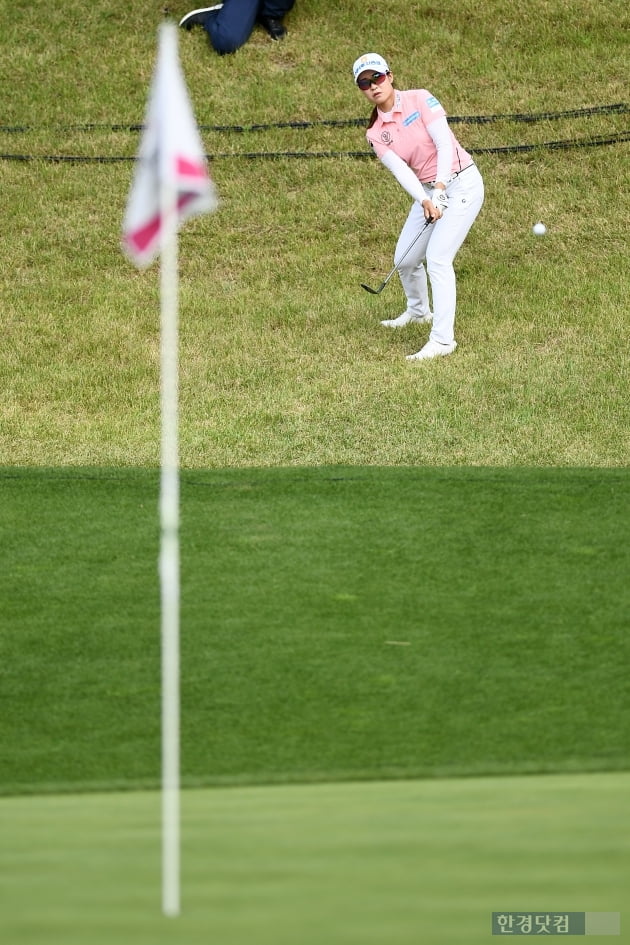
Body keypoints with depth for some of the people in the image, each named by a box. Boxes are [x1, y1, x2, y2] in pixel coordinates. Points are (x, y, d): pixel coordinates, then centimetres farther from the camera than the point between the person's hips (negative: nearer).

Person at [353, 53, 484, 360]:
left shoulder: (419, 99, -11)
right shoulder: (375, 133, 1)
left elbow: (445, 143, -19)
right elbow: (400, 170, -13)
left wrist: (440, 189, -30)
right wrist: (425, 201, -30)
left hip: (461, 183, -7)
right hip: (427, 192, 7)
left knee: (437, 259, -18)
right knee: (405, 259, 13)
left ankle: (442, 339, -19)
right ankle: (418, 311, 45)